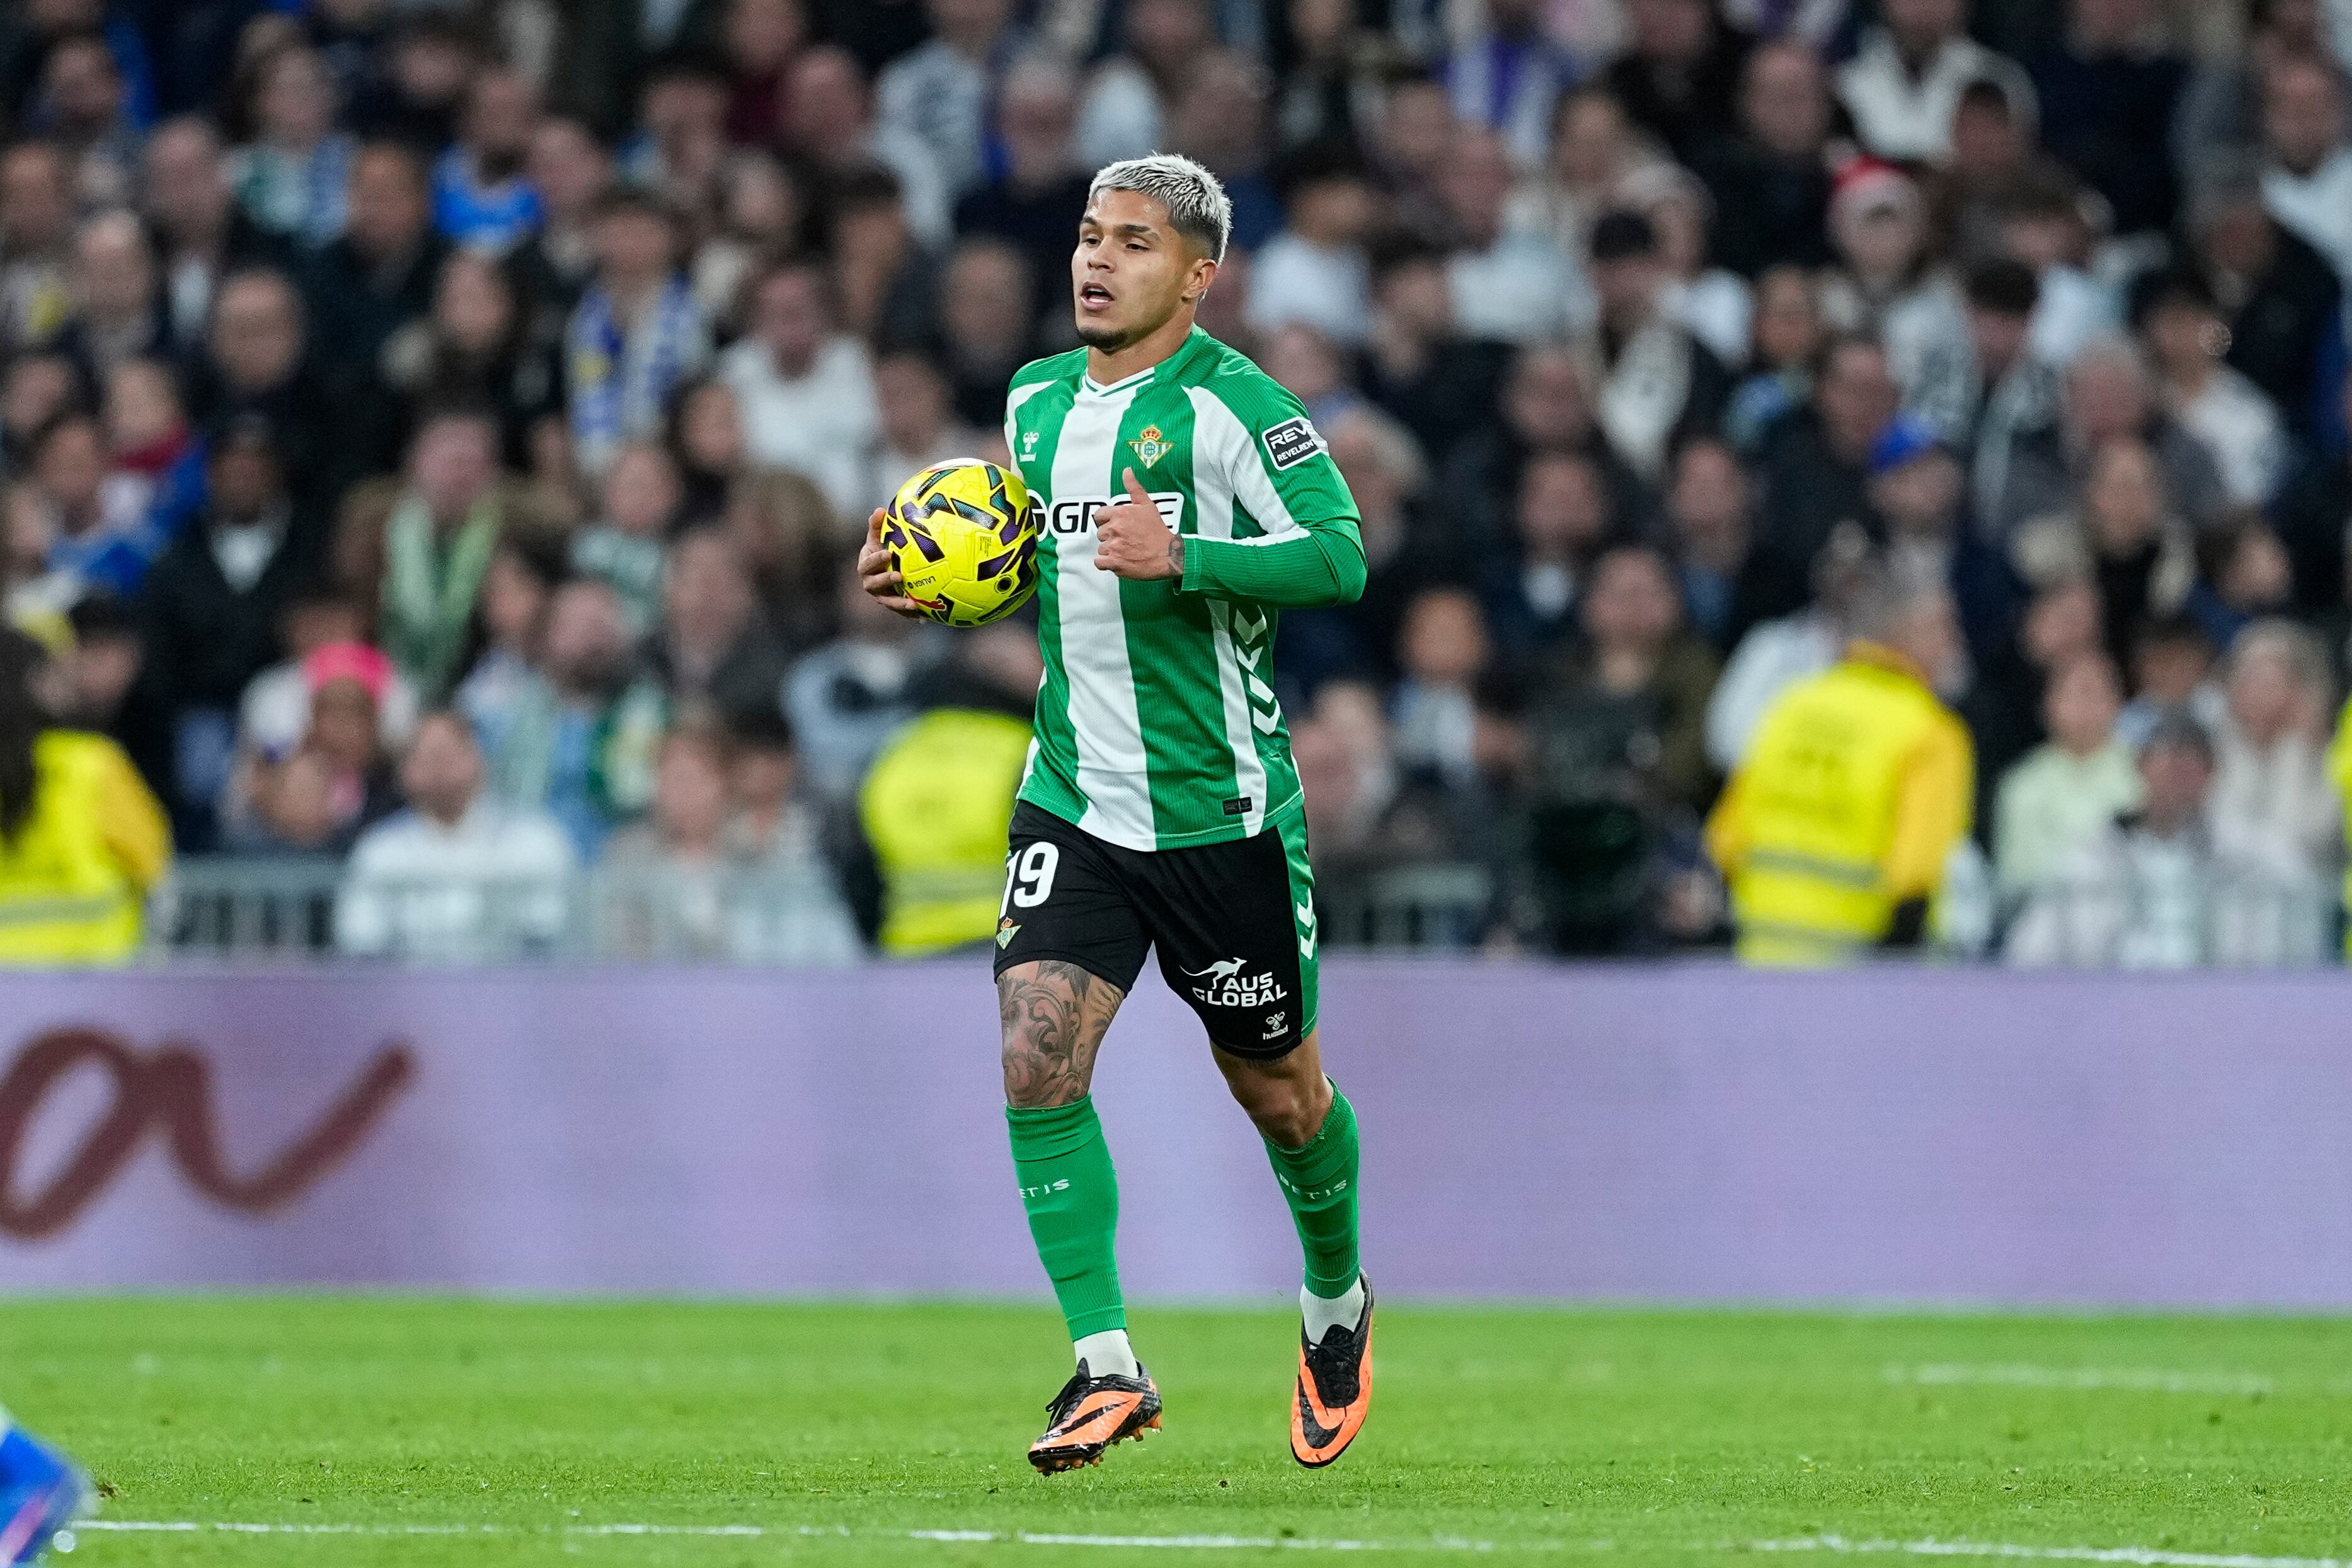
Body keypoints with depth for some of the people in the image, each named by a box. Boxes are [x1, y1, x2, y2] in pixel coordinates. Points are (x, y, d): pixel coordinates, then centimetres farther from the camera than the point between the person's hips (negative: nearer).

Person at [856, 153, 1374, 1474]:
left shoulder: (1229, 401, -12)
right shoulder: (1035, 403, 9)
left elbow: (1339, 556, -21)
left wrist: (1182, 558, -32)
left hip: (1221, 810, -5)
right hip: (1074, 806, 5)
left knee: (1278, 1091, 10)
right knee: (1037, 1053, -15)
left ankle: (1338, 1303, 40)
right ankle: (1106, 1367, -12)